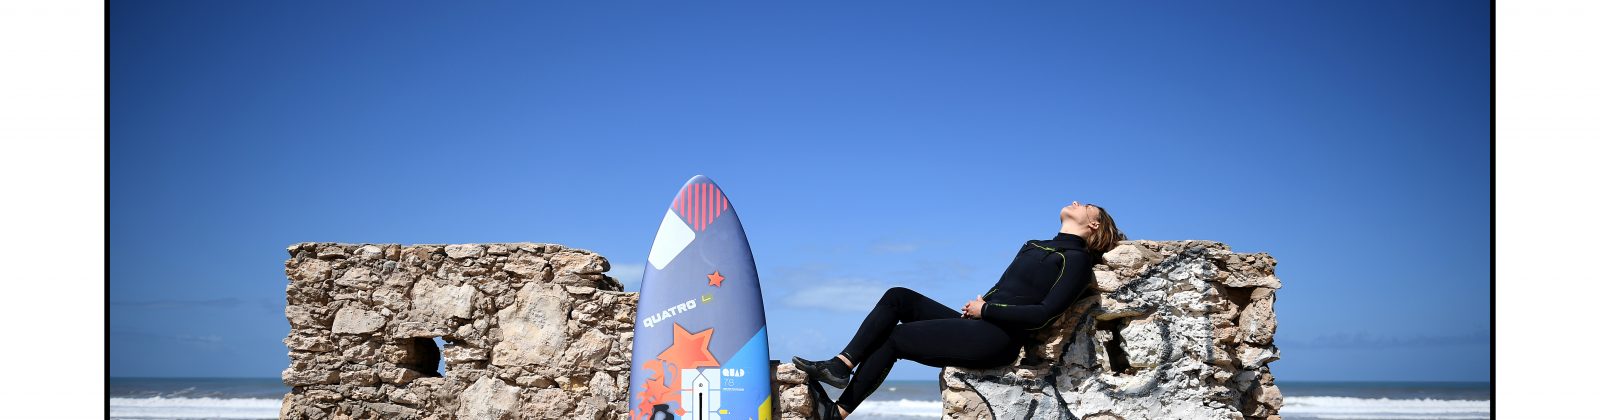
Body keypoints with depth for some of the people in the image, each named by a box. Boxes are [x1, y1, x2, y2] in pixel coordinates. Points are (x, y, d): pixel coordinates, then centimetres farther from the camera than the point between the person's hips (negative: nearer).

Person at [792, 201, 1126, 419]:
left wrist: (986, 309, -11)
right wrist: (979, 304, 3)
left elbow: (1044, 314, -15)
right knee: (898, 297, -3)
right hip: (977, 327, 8)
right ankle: (841, 365, -14)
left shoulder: (1077, 259, -3)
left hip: (995, 340, -8)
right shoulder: (1037, 247, 24)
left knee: (891, 338, -10)